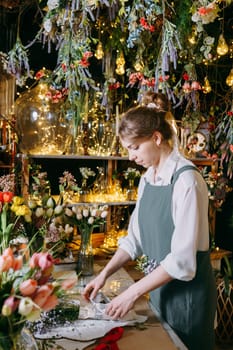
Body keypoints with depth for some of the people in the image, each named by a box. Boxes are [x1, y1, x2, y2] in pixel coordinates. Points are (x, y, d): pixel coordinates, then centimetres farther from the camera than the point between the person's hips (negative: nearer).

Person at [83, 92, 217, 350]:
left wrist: (134, 292, -20)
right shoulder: (147, 179, 3)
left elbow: (182, 258, -24)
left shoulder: (186, 179, -22)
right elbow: (135, 238, 7)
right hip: (158, 284, 7)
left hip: (187, 288, -7)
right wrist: (105, 273, -2)